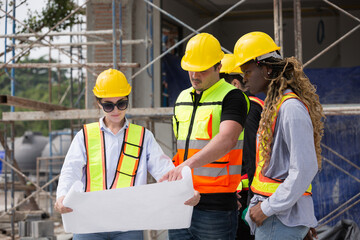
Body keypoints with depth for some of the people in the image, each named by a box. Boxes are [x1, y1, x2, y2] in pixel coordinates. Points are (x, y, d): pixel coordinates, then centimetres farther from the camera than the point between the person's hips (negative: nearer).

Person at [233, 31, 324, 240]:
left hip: (282, 217, -9)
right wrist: (262, 204, 15)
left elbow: (305, 168, -22)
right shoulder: (273, 105, 15)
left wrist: (268, 208, -18)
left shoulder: (291, 108, -16)